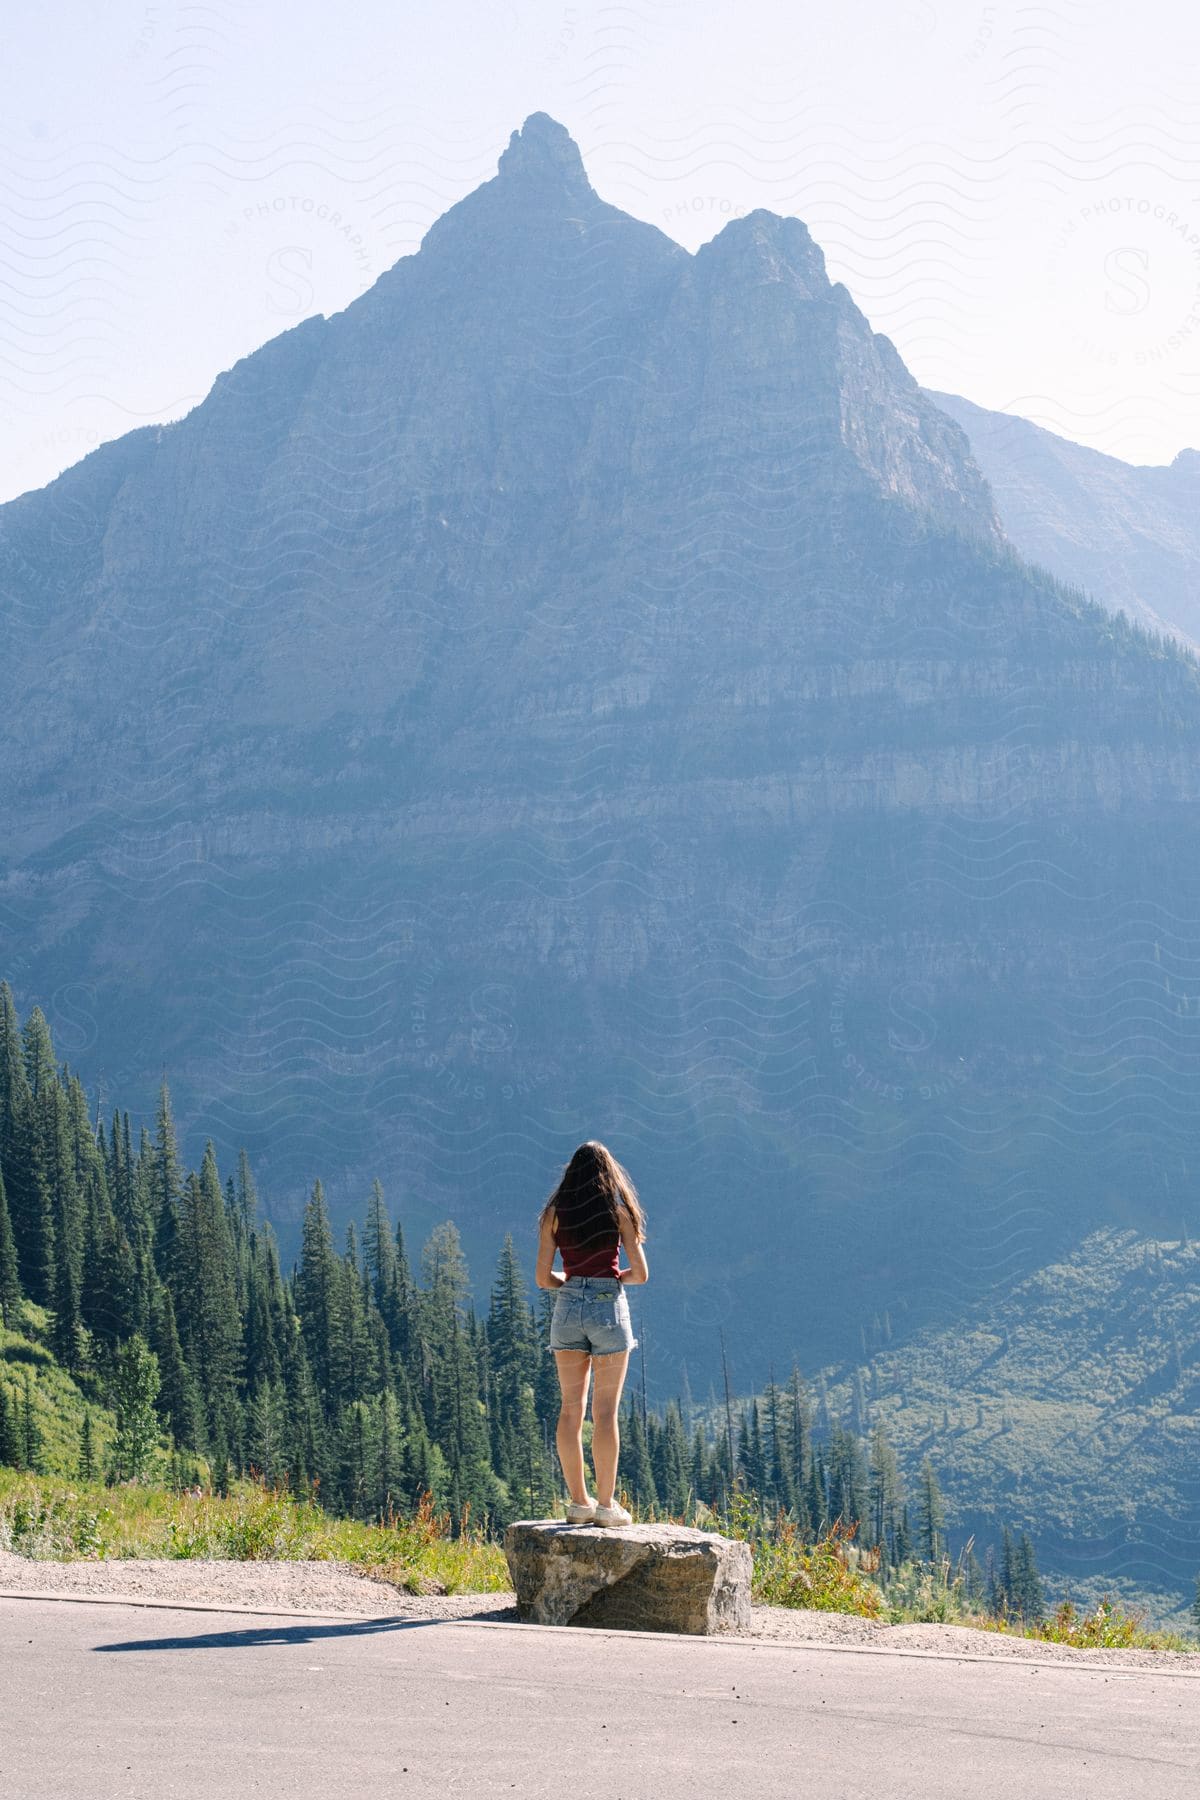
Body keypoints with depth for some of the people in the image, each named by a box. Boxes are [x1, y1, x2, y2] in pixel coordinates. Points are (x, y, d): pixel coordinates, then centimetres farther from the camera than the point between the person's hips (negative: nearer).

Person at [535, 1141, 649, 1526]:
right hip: (609, 1307, -2)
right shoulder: (619, 1211, 0)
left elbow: (543, 1278, 2)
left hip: (568, 1307, 2)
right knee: (605, 1411, -1)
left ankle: (579, 1502, 7)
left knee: (571, 1408, 7)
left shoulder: (554, 1213, 4)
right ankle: (606, 1504, -2)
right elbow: (641, 1274, 0)